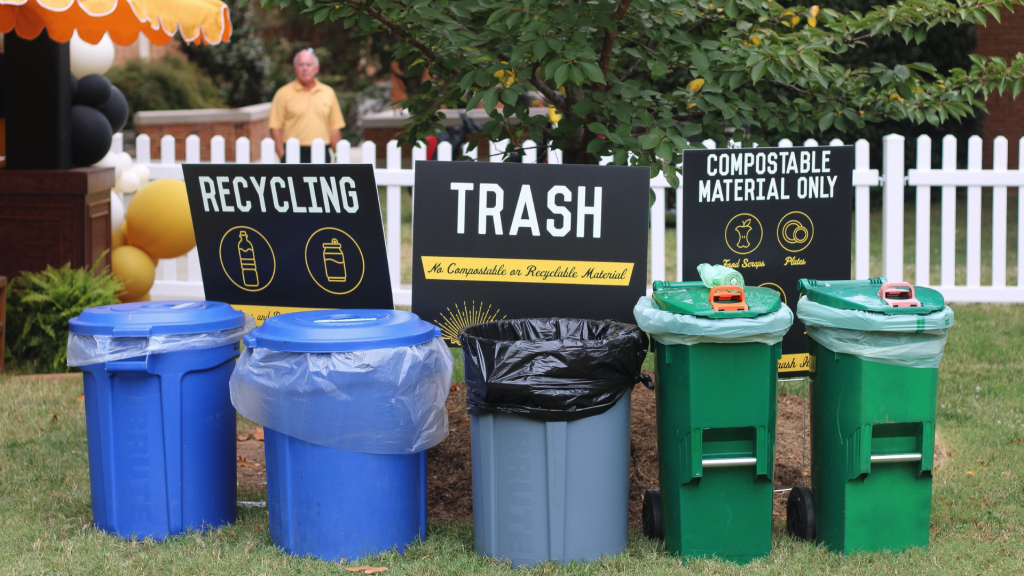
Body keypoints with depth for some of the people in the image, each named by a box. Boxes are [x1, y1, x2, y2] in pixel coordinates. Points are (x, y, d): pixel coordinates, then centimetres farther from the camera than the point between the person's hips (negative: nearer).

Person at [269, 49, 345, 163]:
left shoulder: (328, 93, 12)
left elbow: (335, 128, 12)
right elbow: (275, 128, -3)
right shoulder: (284, 93, 1)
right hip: (294, 155, -3)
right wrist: (282, 156, -11)